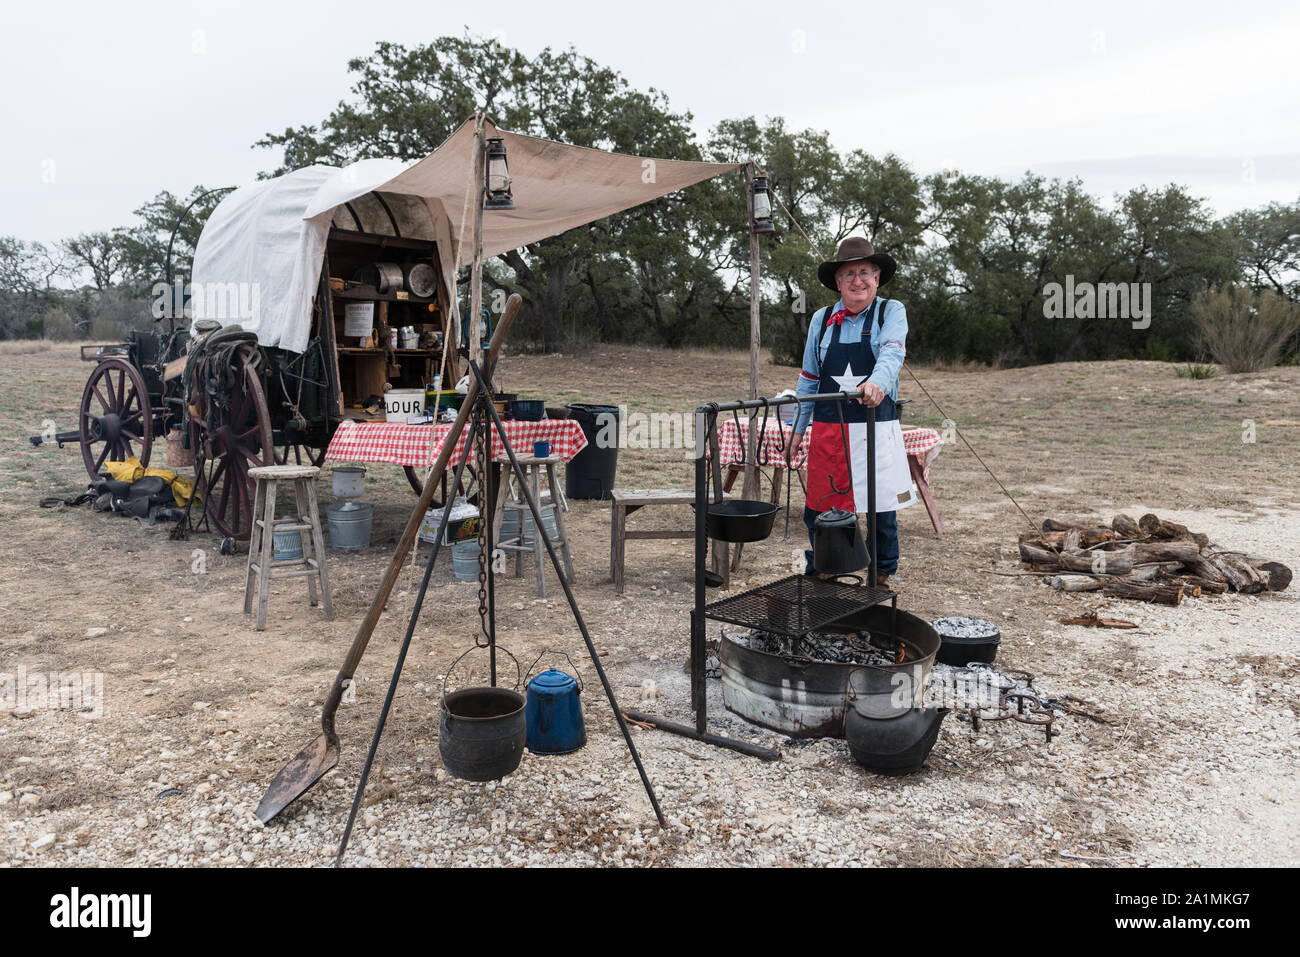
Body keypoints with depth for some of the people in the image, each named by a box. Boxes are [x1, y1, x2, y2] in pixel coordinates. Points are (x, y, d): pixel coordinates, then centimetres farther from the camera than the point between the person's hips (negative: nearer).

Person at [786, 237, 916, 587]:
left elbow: (892, 353, -19)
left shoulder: (891, 312, 2)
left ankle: (881, 573, 25)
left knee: (881, 506, 4)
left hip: (876, 426, -2)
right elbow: (809, 378, 16)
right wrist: (798, 427, 13)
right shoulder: (822, 319, 11)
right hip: (828, 427, 3)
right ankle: (816, 574, 25)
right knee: (818, 506, 5)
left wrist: (877, 382, -40)